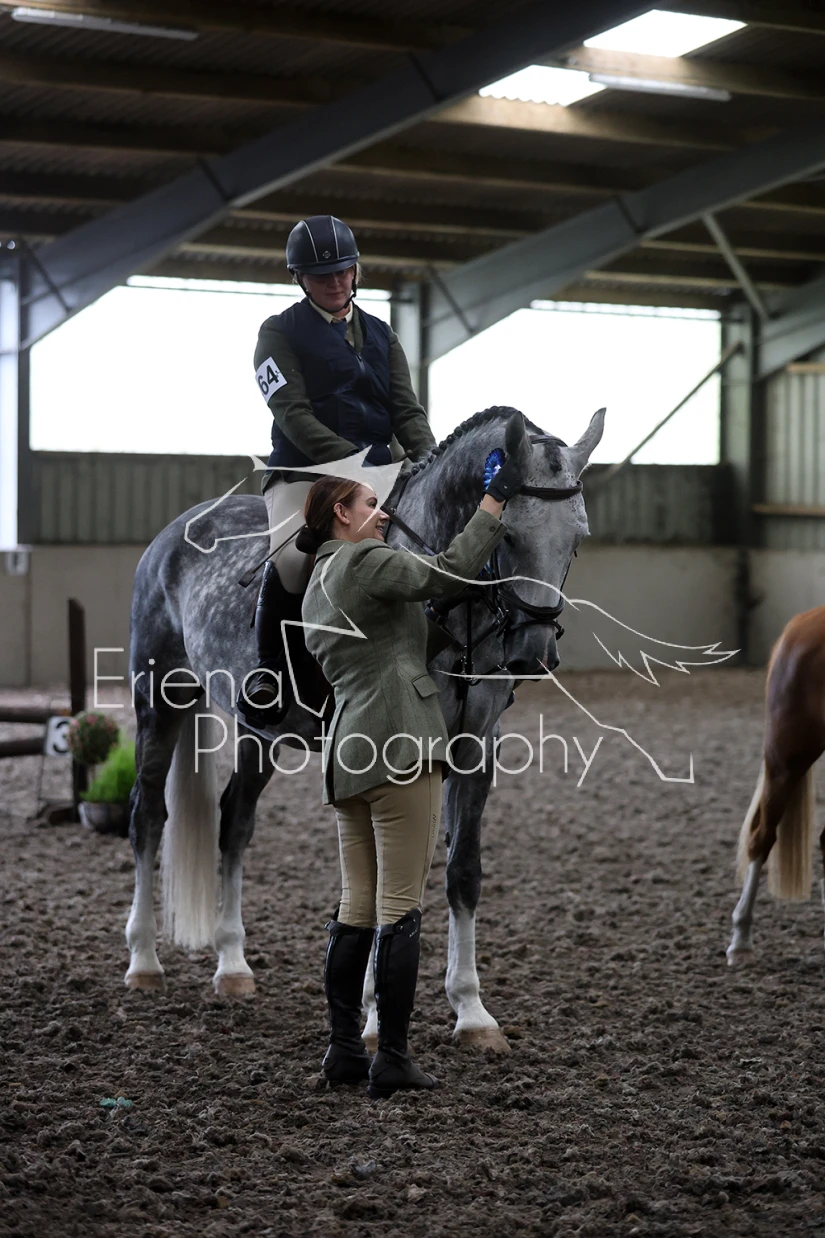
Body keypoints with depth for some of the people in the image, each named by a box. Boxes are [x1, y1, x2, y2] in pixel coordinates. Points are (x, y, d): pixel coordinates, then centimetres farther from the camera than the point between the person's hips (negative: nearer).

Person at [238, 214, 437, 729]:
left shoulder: (380, 335, 20)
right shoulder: (281, 332, 4)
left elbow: (407, 410, 13)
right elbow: (293, 414, -8)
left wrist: (429, 460, -8)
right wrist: (351, 458, -21)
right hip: (303, 474, -5)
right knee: (291, 556, -33)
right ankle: (271, 666, -12)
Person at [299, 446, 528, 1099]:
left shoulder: (319, 587, 22)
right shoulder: (363, 562, -7)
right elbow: (452, 569, -14)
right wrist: (497, 496, -5)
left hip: (349, 752, 9)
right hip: (400, 745, -9)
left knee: (358, 908, 12)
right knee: (400, 909, -6)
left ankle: (344, 1048, 15)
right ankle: (393, 1058, -4)